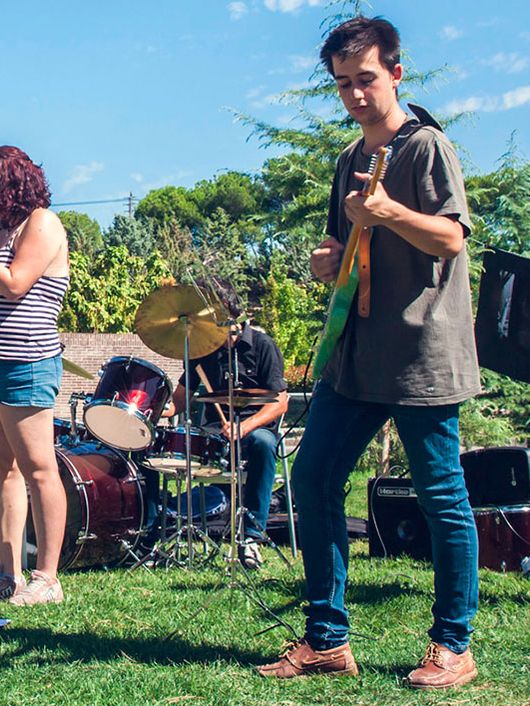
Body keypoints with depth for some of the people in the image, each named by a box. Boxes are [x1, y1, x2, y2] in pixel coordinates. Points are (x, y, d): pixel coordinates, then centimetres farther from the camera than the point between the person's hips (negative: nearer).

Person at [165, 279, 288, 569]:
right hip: (215, 430, 4)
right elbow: (180, 399, 13)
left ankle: (251, 536, -36)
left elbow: (279, 403, -9)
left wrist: (245, 426, -27)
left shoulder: (261, 345, -4)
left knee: (262, 442, -41)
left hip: (257, 427, -3)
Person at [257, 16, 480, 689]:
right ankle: (326, 640, 12)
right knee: (312, 478, 3)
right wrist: (328, 260, 6)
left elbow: (451, 237, -13)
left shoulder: (426, 146, -3)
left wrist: (386, 210, -27)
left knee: (442, 497, -1)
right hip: (356, 354, 8)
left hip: (421, 355, -7)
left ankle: (453, 647, 13)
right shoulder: (350, 161, 19)